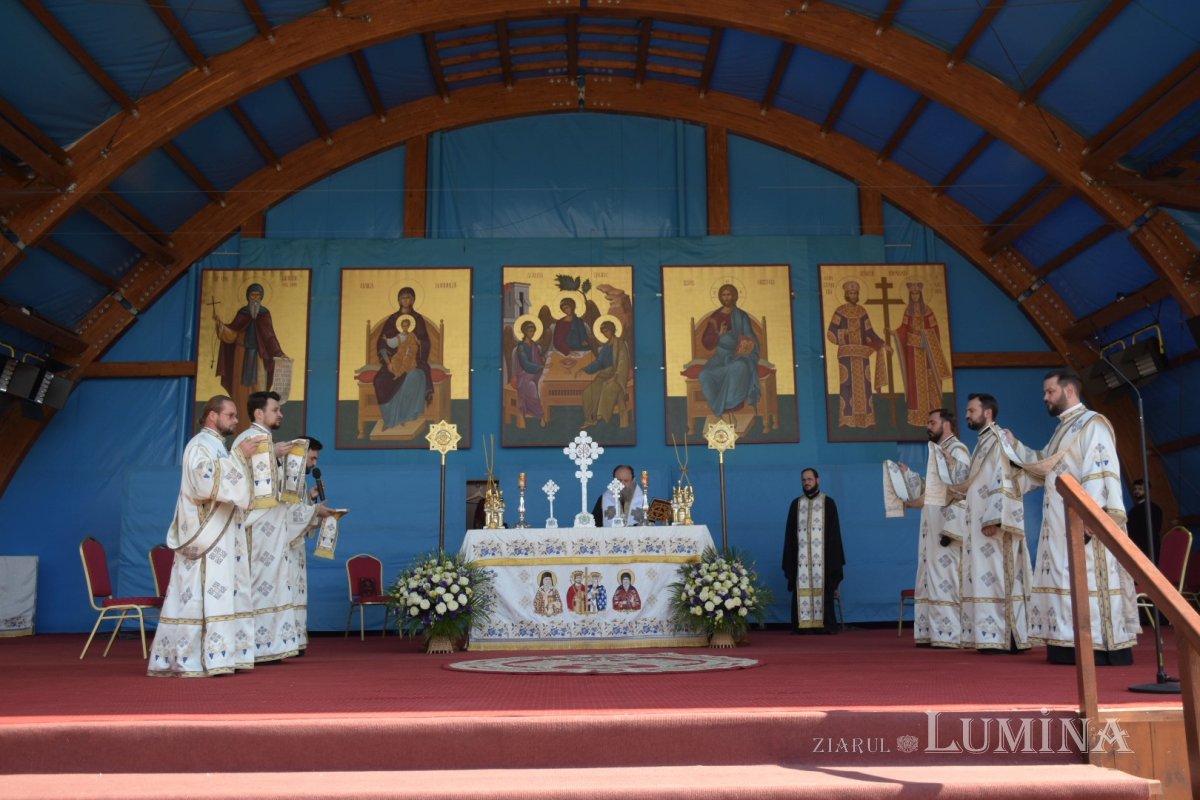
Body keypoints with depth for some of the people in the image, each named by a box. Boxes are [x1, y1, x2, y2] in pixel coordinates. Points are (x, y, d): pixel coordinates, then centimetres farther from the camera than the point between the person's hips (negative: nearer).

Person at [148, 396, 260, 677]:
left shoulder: (215, 445, 20)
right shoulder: (200, 445, -8)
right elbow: (207, 480, -25)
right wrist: (239, 456, -21)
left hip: (219, 536, 10)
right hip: (205, 536, -10)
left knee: (215, 594, 7)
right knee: (200, 594, -11)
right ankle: (187, 661, -8)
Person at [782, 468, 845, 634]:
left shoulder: (828, 502, 5)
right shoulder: (796, 504, 12)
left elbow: (834, 532, 3)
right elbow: (789, 533, 11)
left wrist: (835, 558, -4)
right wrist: (789, 559, 4)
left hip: (822, 556, -2)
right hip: (801, 556, 2)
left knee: (823, 590, -3)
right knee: (802, 590, -3)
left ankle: (826, 624, 2)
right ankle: (802, 624, -1)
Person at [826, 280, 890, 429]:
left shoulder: (862, 311, 12)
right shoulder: (840, 311, 0)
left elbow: (869, 333, 11)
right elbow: (830, 333, -6)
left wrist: (883, 344, 4)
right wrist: (847, 332, -16)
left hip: (862, 353, 4)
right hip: (846, 354, -4)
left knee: (864, 385, 0)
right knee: (847, 385, -8)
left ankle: (866, 420, 2)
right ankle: (847, 421, -7)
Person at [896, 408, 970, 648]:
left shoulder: (957, 450, -8)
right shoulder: (937, 450, 19)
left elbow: (959, 491, -16)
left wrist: (949, 528, -22)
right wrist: (908, 475, 20)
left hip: (946, 522, -9)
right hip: (933, 522, 9)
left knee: (945, 575, -9)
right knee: (933, 575, 8)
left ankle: (949, 635, -6)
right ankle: (936, 633, 10)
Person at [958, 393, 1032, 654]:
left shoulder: (997, 439, -9)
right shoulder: (984, 442, 19)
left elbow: (1002, 480, -18)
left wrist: (993, 518, -23)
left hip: (993, 522, -9)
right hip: (982, 521, 9)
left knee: (998, 575, -8)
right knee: (989, 576, 7)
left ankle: (1003, 638, -6)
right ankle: (998, 636, 8)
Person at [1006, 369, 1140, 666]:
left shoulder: (1093, 423, -8)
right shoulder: (1063, 429, 20)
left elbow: (1100, 472, -17)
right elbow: (1042, 465, 28)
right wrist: (1015, 446, 16)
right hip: (1061, 523, 9)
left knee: (1088, 581, -9)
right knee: (1066, 583, 7)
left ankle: (1104, 648, -5)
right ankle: (1070, 647, 9)